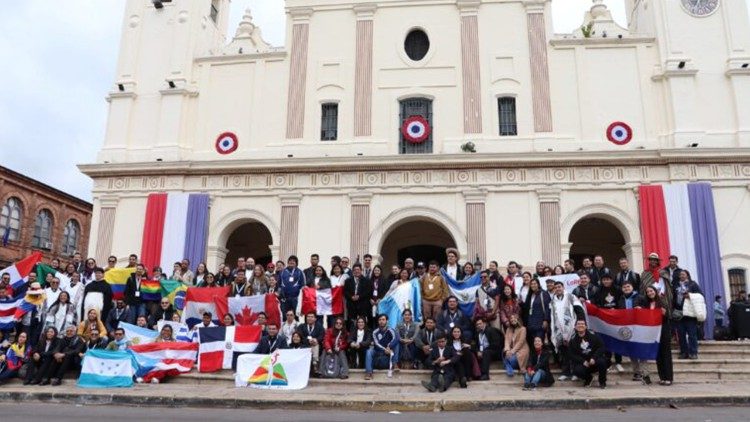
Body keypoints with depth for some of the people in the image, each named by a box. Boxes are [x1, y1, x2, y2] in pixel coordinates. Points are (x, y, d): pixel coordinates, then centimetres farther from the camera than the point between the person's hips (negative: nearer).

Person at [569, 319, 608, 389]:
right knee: (577, 371, -29)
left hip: (594, 361, 0)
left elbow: (601, 347, -6)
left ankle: (602, 381, -4)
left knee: (602, 362, -33)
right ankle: (588, 378, 10)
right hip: (582, 363, 0)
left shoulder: (593, 335, -3)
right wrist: (583, 361, -19)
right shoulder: (573, 340, -1)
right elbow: (572, 355, -3)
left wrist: (594, 358, -20)